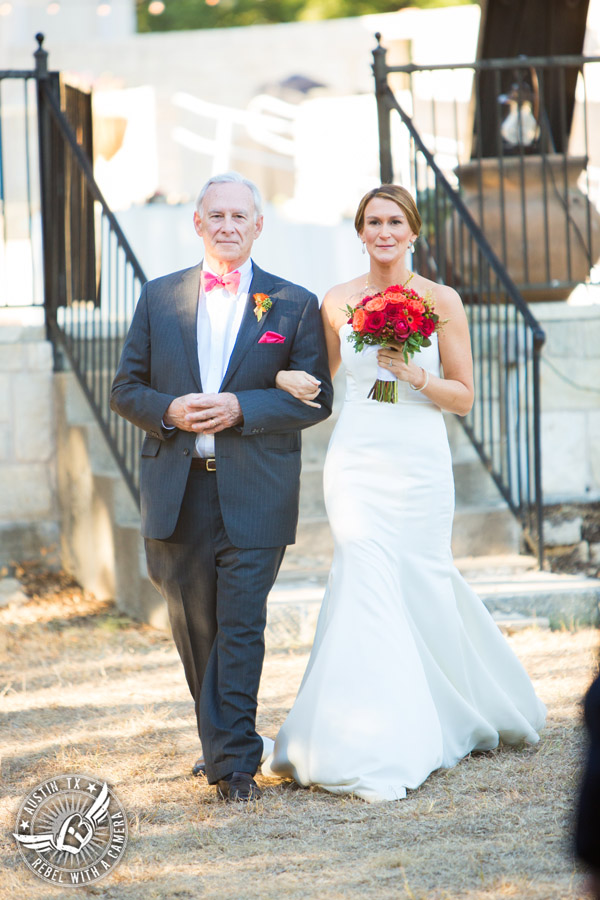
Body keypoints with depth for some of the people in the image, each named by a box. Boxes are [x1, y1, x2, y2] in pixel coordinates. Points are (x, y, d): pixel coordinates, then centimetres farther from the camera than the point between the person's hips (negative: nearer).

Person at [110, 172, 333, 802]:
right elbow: (126, 389, 11)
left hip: (253, 493, -3)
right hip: (176, 492, 3)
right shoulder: (159, 297, 10)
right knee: (193, 626, 10)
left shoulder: (295, 305, 4)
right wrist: (168, 412, -11)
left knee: (241, 625, -8)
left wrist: (240, 408, -14)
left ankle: (233, 762, -5)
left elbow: (315, 399, 0)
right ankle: (222, 741, 26)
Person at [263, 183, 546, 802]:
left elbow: (463, 397, 2)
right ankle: (370, 750, -5)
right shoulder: (338, 303, 6)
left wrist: (412, 375, -14)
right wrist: (286, 378, -2)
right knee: (366, 582, -9)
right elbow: (324, 373, 20)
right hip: (356, 460, 1)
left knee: (419, 583, 1)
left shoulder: (442, 301, 1)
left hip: (419, 462, -1)